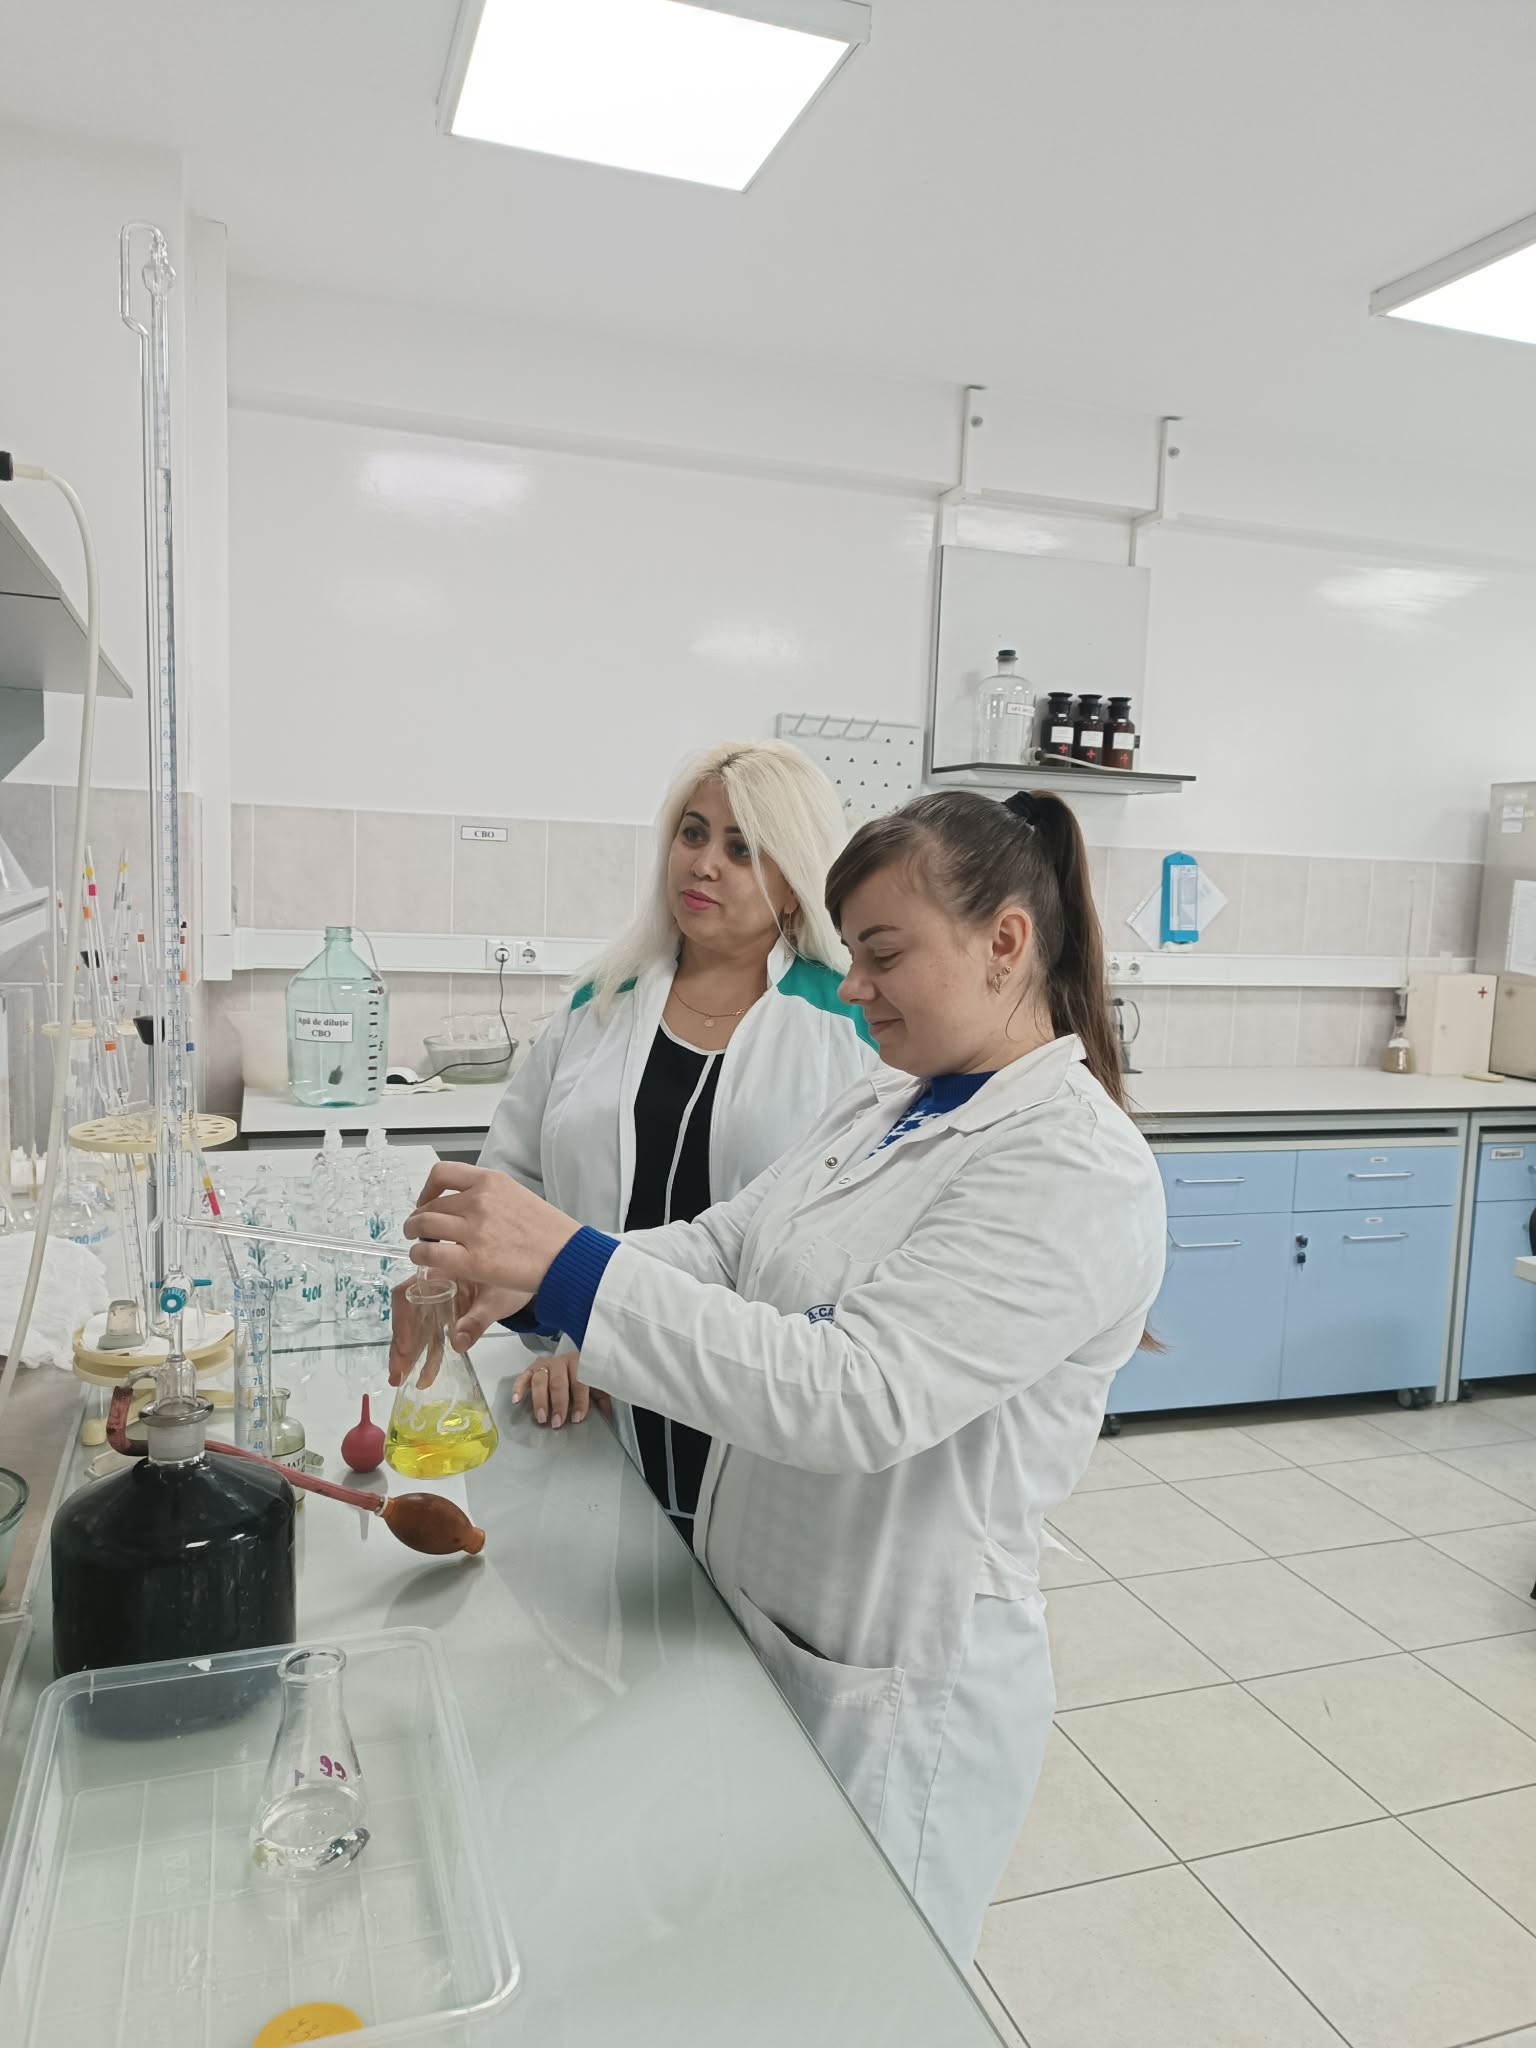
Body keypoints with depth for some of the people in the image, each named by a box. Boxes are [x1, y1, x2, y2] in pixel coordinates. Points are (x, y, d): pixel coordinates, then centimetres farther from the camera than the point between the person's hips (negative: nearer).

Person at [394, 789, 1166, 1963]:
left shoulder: (1078, 1171, -23)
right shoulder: (888, 1108, 4)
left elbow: (852, 1393, -32)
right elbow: (724, 1247, 0)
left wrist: (569, 1266, -35)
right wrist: (518, 1281, -16)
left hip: (896, 1696, -7)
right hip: (759, 1627, 8)